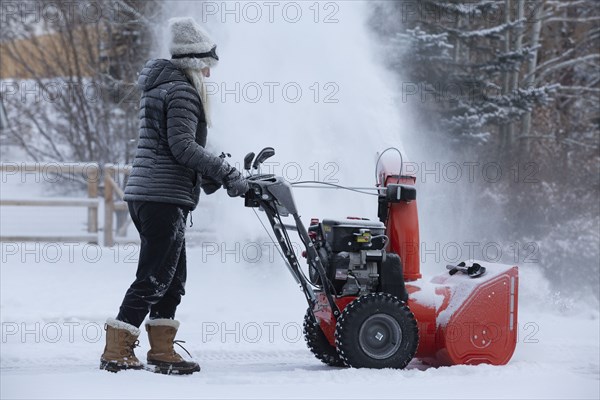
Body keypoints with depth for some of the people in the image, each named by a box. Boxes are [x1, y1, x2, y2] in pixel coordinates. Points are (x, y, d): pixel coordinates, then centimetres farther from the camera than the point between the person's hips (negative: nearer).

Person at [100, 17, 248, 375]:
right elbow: (182, 146, -19)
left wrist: (207, 175, 16)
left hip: (145, 195, 10)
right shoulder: (182, 91, -11)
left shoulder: (160, 87, 20)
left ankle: (162, 351, 14)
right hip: (166, 197, -10)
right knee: (154, 277, -8)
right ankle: (116, 352, -9)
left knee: (173, 278, 13)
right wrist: (226, 173, -16)